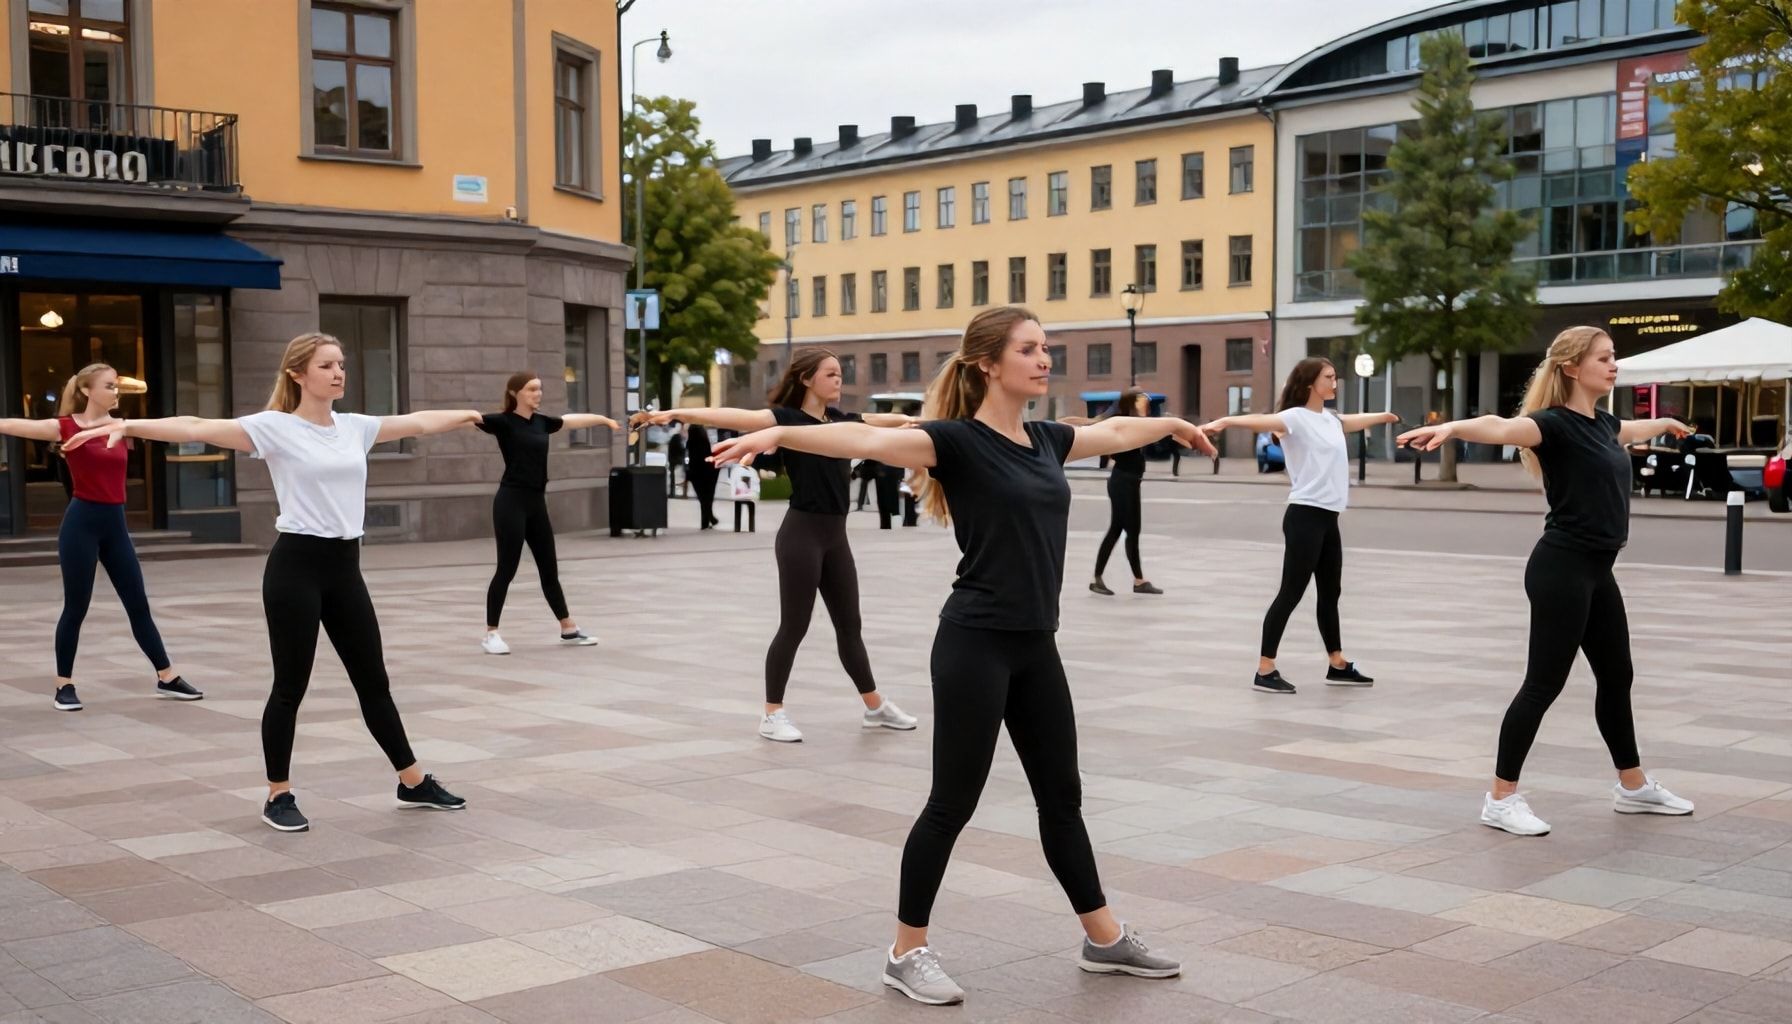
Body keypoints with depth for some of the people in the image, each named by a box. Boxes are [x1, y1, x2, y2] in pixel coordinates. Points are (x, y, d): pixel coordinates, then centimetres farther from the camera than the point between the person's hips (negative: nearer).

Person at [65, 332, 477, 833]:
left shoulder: (356, 426, 10)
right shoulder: (275, 427, -8)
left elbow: (418, 422, 22)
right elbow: (198, 428, -20)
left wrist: (472, 415, 32)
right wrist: (127, 425, -33)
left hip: (345, 567, 6)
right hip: (297, 565, -6)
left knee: (373, 681, 13)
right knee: (290, 686, 2)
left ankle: (415, 783, 23)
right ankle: (278, 796, 17)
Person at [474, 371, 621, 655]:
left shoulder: (542, 422, 12)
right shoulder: (503, 421, -7)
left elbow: (575, 420, 27)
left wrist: (606, 420, 38)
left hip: (536, 503, 7)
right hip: (511, 502, -7)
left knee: (549, 570, 13)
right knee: (506, 569, -5)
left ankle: (569, 630, 22)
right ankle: (490, 634, 6)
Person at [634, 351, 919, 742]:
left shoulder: (840, 420, 11)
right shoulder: (787, 418, -10)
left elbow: (881, 420, 29)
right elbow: (734, 417, -23)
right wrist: (674, 413, -35)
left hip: (835, 535, 7)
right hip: (802, 533, -7)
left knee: (850, 624, 15)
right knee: (793, 626, -2)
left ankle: (875, 707, 26)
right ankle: (772, 715, 8)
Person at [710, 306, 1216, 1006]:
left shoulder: (1047, 439, 11)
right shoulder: (957, 441, -12)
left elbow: (1116, 432, 31)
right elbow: (868, 440, -28)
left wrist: (1175, 425, 49)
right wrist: (777, 434, -44)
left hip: (1036, 648, 7)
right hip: (975, 647, -7)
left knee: (1061, 795, 16)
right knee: (953, 802, 0)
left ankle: (1105, 940, 29)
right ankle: (906, 952, 14)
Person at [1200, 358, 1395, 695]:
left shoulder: (1330, 419, 15)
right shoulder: (1296, 417, -11)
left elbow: (1353, 421, 40)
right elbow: (1262, 421, -31)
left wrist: (1384, 416, 59)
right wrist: (1224, 421, -50)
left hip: (1328, 517, 9)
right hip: (1305, 516, -9)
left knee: (1330, 592, 17)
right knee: (1291, 593, -7)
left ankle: (1338, 666, 29)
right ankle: (1265, 670, -4)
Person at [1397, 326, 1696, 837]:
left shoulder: (1602, 424, 13)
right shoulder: (1556, 424, -14)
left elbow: (1633, 428, 39)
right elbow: (1500, 427, -36)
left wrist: (1667, 423, 61)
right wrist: (1450, 428, -57)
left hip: (1597, 571, 9)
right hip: (1562, 569, -9)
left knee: (1616, 677, 19)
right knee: (1544, 683, -6)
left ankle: (1633, 787, 35)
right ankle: (1501, 799, 1)